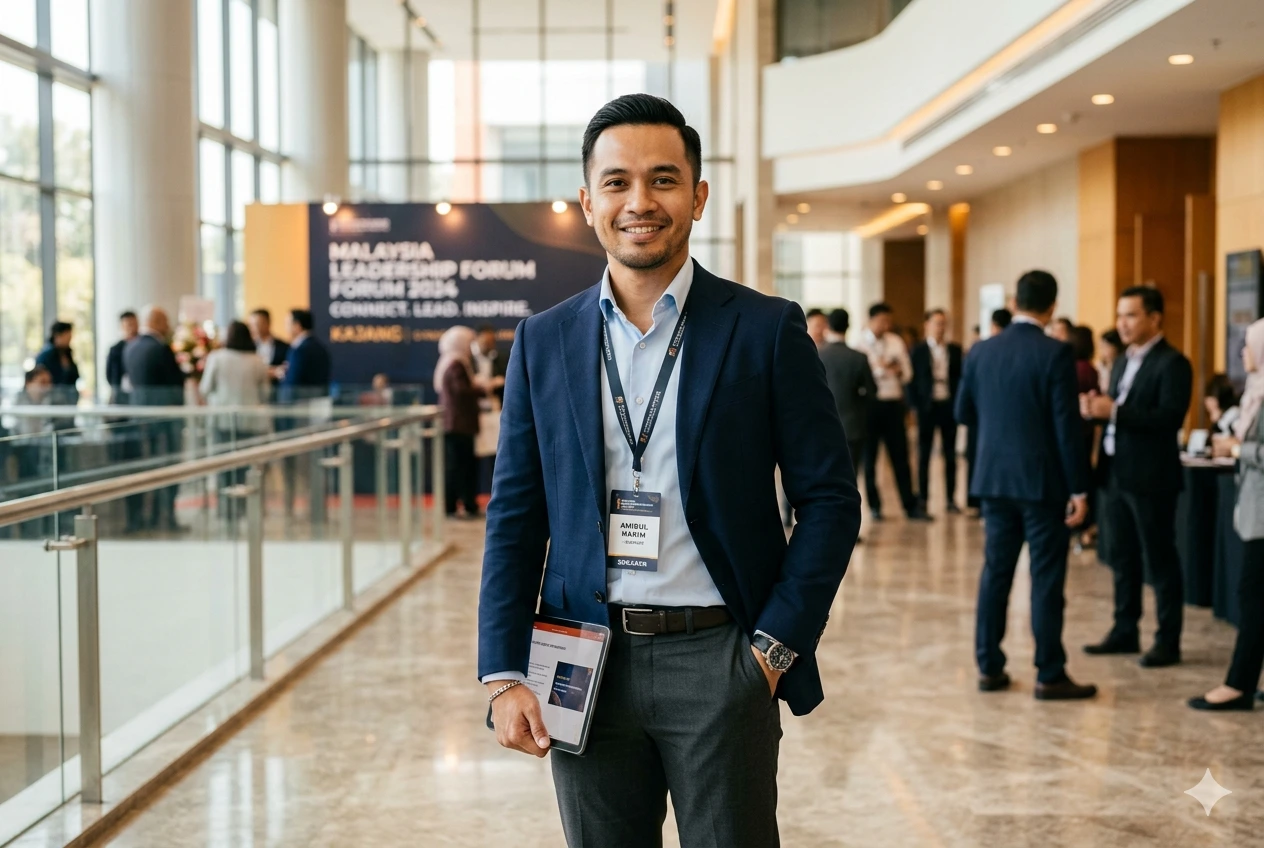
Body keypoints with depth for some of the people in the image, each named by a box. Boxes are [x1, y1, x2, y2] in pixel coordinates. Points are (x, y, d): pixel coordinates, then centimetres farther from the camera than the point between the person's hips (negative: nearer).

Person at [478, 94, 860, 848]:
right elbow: (516, 516, 7)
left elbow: (830, 499, -1)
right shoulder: (544, 341, 6)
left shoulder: (767, 331, -2)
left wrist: (776, 646, -7)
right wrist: (505, 675, 0)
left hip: (719, 659, -2)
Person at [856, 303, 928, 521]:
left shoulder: (896, 342, 7)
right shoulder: (861, 343, -5)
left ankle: (911, 506, 7)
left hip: (893, 403, 3)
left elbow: (907, 373, 8)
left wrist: (887, 370, -9)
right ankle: (874, 506, 16)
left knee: (901, 457, 3)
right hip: (869, 404, -3)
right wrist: (884, 370, -14)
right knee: (869, 457, 6)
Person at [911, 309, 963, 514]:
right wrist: (917, 405, -7)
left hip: (949, 405, 2)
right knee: (924, 454, 4)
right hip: (927, 406, -2)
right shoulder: (919, 351, 1)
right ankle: (923, 498, 10)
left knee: (950, 454, 5)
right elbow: (913, 380, 0)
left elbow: (960, 376, 6)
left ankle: (950, 498, 10)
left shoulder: (955, 349, 7)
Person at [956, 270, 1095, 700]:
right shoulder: (1056, 354, -12)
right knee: (1047, 579, 1)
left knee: (995, 572, 11)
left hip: (994, 478, 5)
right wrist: (1078, 489, -10)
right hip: (1043, 481, -5)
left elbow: (964, 413, 11)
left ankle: (989, 667, 15)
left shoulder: (981, 352, 3)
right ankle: (1049, 676, 5)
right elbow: (1066, 426, -14)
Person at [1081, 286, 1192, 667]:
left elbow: (1170, 418, -21)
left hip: (1150, 478, -8)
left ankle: (1168, 641, 8)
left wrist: (1114, 411, -25)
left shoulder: (1172, 363, -10)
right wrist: (1097, 409, -3)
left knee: (1159, 560, 0)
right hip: (1116, 474, 8)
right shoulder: (1123, 362, 16)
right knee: (1122, 559, 14)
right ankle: (1125, 631, 23)